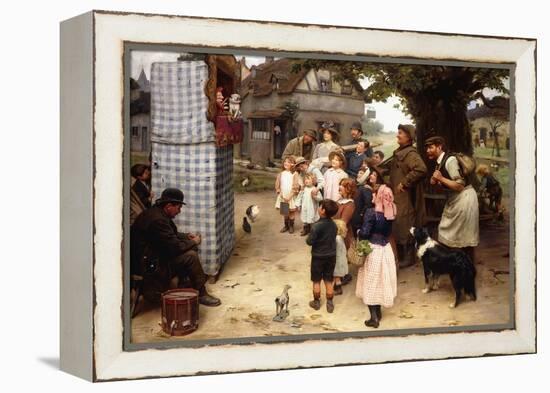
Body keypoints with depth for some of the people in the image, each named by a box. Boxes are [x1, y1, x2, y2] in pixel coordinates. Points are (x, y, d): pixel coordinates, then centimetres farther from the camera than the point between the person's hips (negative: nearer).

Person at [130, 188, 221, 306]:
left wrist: (187, 236, 9)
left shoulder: (157, 212, 7)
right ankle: (201, 294, -6)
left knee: (192, 249, 10)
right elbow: (175, 247, -25)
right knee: (190, 256, -18)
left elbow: (172, 235, 24)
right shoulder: (157, 220, -26)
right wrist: (193, 242, -9)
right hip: (147, 263, -11)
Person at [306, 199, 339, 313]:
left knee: (316, 281, 13)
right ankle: (330, 304, 20)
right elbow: (333, 238, 7)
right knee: (329, 281, 14)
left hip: (318, 256, -4)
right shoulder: (334, 225, -5)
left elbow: (310, 242, -20)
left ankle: (316, 302, 25)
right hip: (331, 256, 5)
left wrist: (308, 238, 1)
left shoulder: (316, 226, -24)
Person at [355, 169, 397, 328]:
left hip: (373, 251, -6)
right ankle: (378, 312, 31)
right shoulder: (390, 213, -3)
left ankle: (374, 318, 7)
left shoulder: (371, 212, -20)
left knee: (371, 283, 5)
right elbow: (388, 231, 5)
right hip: (385, 249, 6)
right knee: (380, 281, 19)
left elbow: (365, 233, -20)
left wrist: (358, 232, -2)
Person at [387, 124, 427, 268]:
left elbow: (421, 169, -33)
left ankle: (408, 258, 8)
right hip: (397, 196, 10)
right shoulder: (399, 152, 12)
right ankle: (401, 256, 27)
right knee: (398, 227, 16)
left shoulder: (410, 153, -18)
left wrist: (405, 183, -27)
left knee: (405, 227, -3)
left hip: (406, 197, -10)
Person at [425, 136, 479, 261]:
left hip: (464, 198, -10)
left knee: (465, 236, 1)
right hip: (454, 199, 10)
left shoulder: (450, 160, -22)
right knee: (448, 231, 13)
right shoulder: (439, 163, 6)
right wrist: (435, 181, -1)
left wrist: (441, 178, -26)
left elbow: (459, 186, -26)